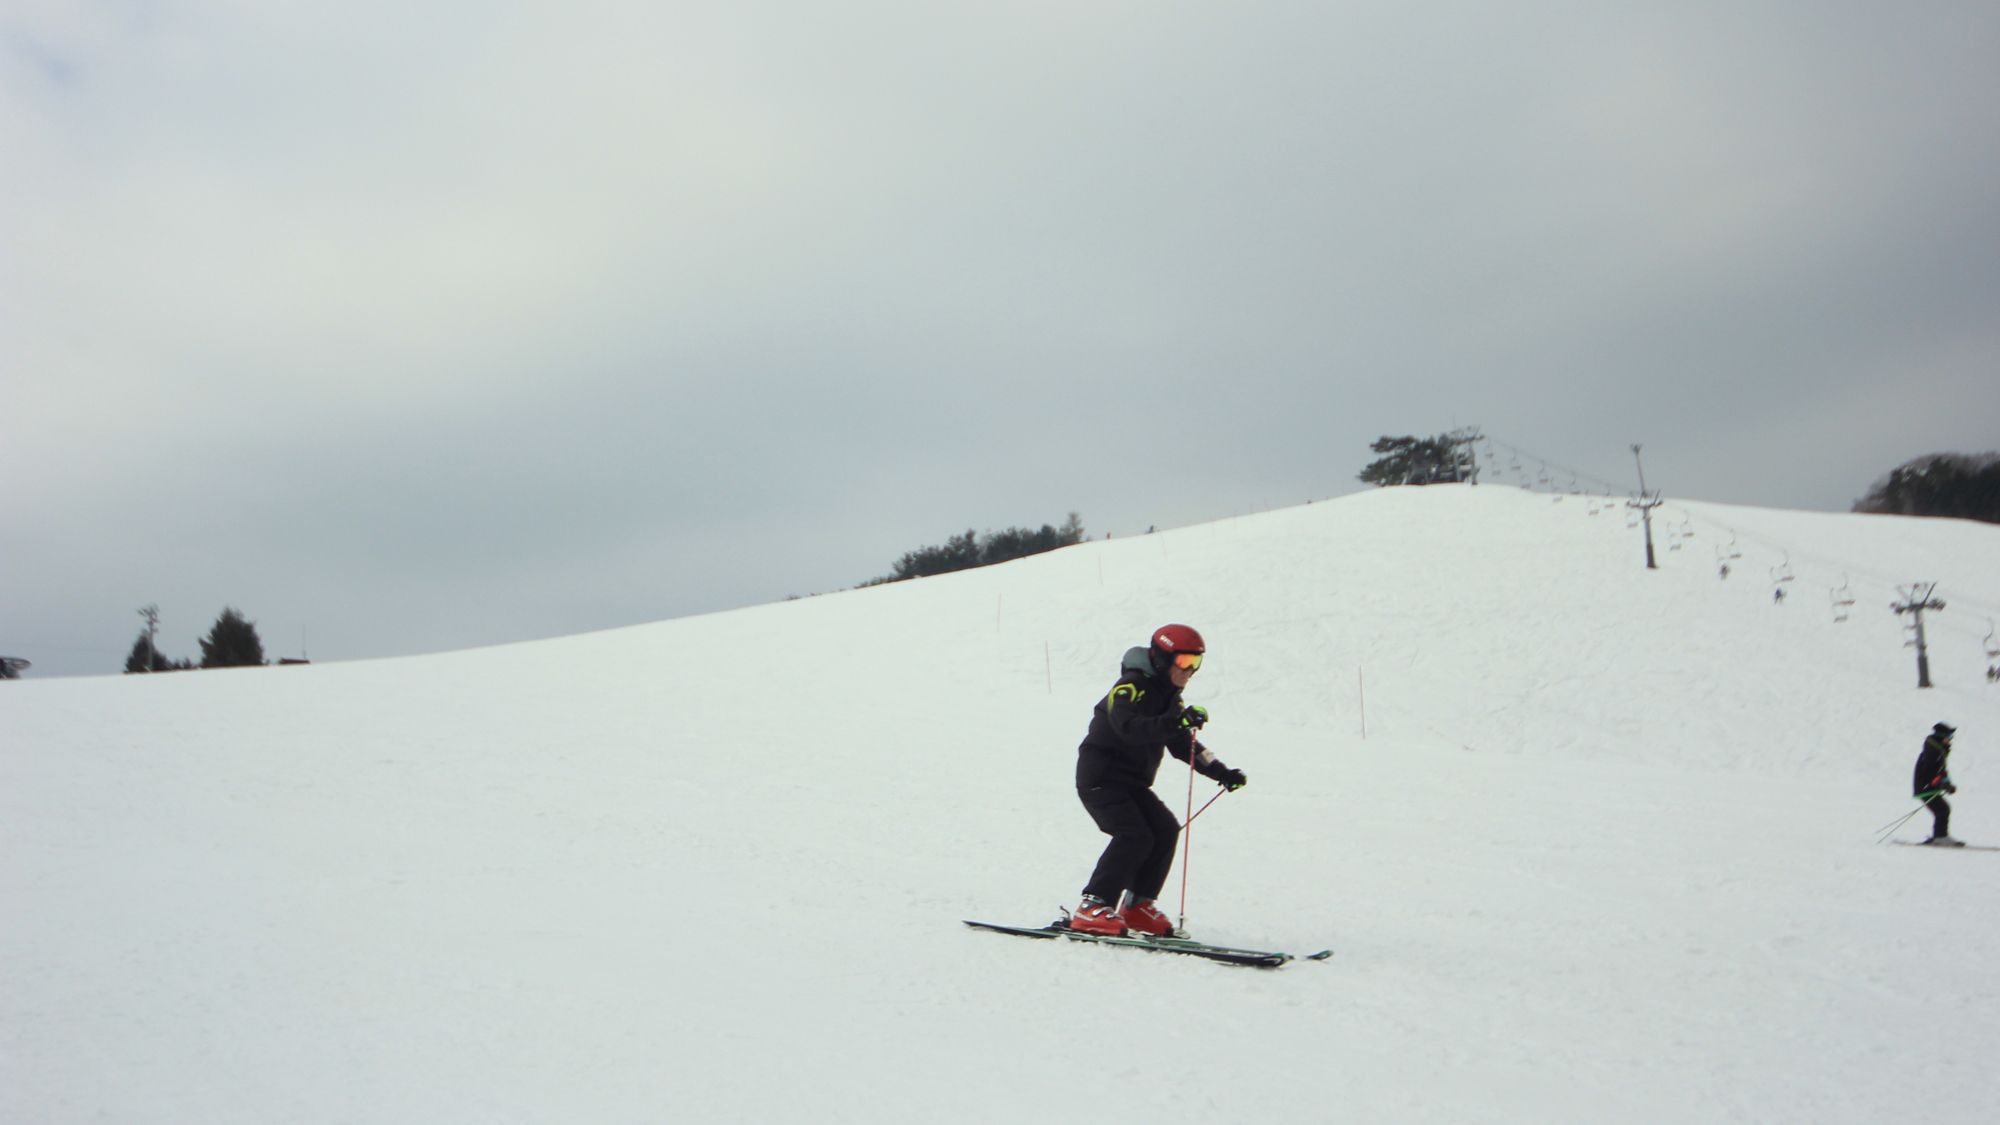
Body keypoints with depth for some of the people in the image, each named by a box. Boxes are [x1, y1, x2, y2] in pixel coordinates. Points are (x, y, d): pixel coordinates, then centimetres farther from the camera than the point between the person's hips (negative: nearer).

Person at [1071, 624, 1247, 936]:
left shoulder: (1168, 698, 13)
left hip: (1132, 782, 9)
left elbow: (1184, 746, 18)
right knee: (1134, 836, -22)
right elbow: (1130, 728, -36)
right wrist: (1177, 722, -48)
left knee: (1166, 830, -2)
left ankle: (1137, 905, 7)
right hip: (1100, 778, -9)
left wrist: (1221, 773, 8)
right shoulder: (1131, 687, -16)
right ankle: (1091, 909, -21)